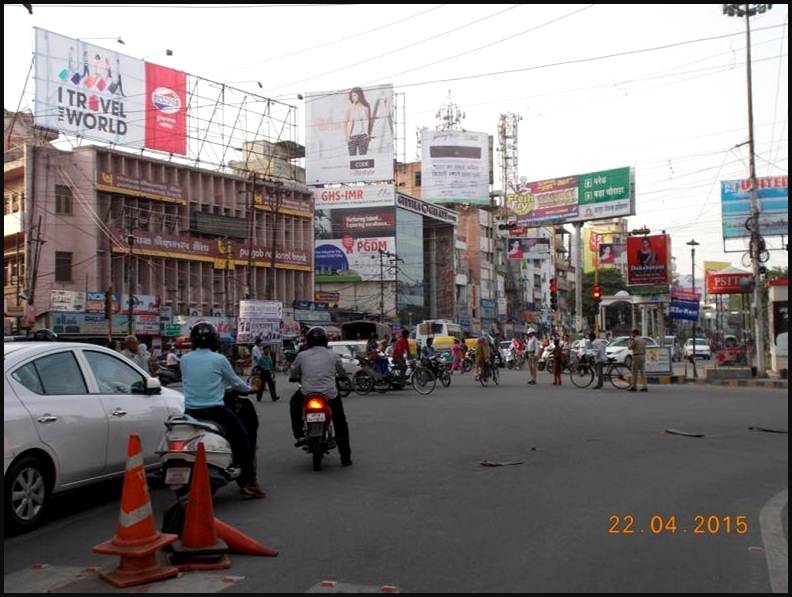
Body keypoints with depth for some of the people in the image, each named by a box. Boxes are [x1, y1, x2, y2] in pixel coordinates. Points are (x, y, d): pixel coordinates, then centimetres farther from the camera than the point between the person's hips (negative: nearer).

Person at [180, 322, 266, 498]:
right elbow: (235, 382, 6)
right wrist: (249, 389, 26)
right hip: (214, 411, -4)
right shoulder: (219, 359, -5)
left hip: (190, 411, 4)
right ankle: (248, 481, 6)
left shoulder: (184, 360, 4)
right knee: (242, 437, 9)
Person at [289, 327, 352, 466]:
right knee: (340, 423, 17)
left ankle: (299, 435, 23)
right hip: (330, 395, 0)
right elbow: (342, 373, 14)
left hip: (307, 394, 0)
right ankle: (345, 456, 18)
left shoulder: (302, 355, 4)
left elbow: (292, 374, 12)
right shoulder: (333, 355, 4)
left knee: (294, 403, 33)